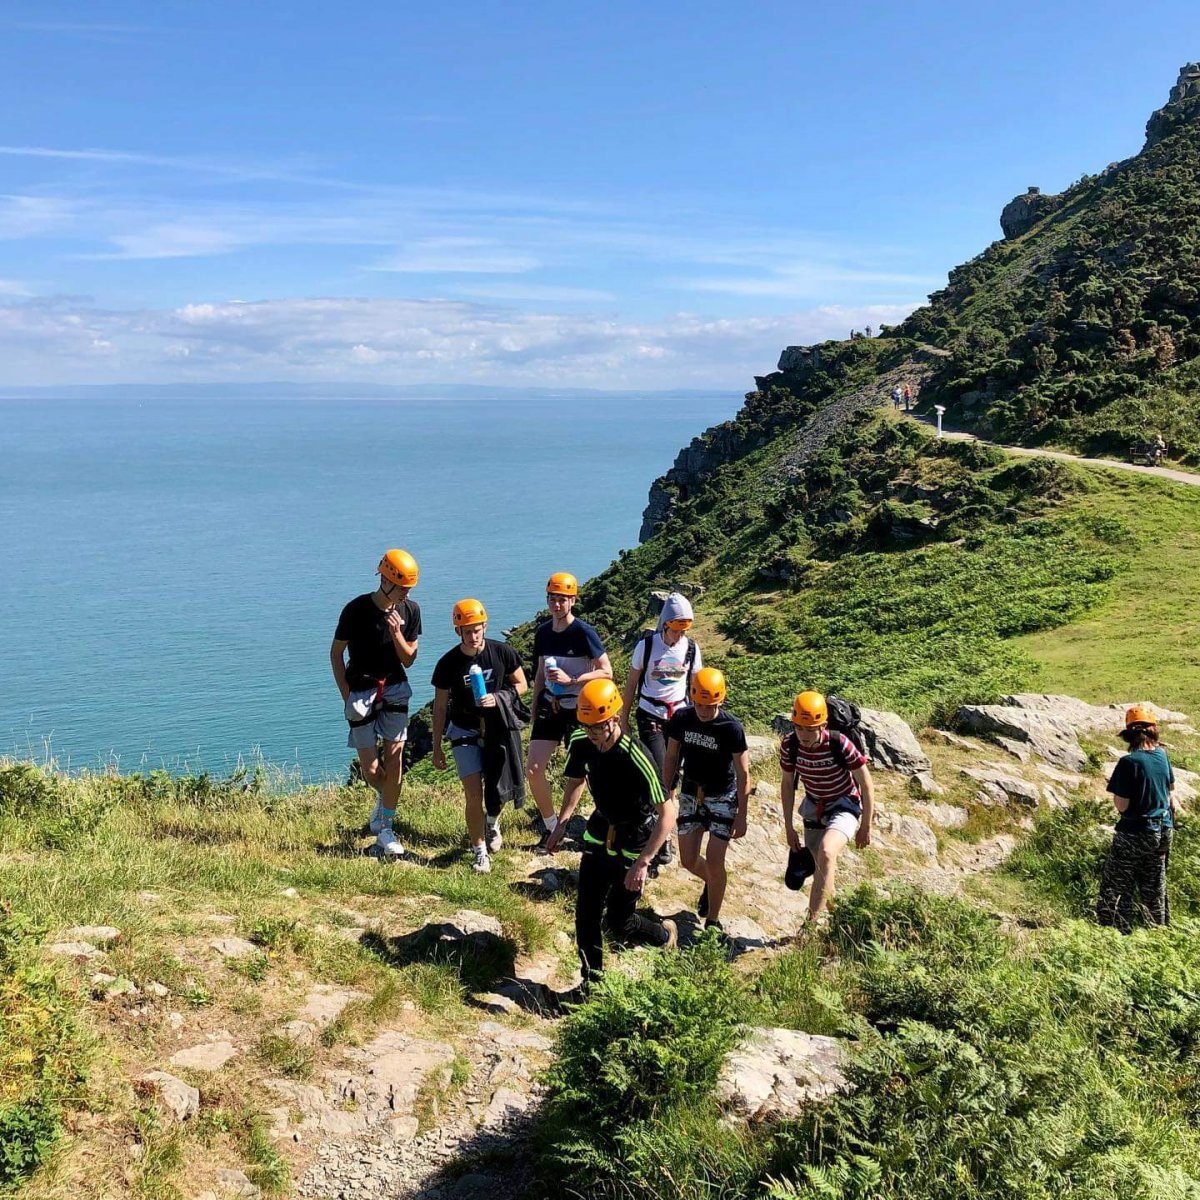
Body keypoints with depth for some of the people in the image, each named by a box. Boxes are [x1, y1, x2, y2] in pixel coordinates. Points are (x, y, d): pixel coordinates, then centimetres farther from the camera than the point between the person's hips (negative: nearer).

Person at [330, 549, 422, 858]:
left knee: (394, 756, -5)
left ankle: (385, 828, 6)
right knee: (370, 767, -3)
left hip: (395, 688, 3)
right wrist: (346, 694, -8)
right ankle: (384, 796, 33)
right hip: (361, 690, -2)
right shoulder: (357, 609, -14)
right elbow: (336, 652, -2)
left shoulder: (410, 611, -3)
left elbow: (408, 660, 2)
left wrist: (396, 634, -17)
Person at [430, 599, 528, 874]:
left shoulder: (502, 652, -11)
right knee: (474, 795, -7)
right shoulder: (449, 663, -12)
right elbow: (440, 707, -3)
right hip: (465, 733, -1)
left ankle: (492, 822, 42)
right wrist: (437, 748, -1)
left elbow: (522, 685, 0)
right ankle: (479, 851, 8)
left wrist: (497, 698, -20)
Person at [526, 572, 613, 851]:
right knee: (533, 769, -1)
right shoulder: (543, 632, 5)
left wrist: (571, 680, -24)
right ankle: (550, 827, 15)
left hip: (578, 710, -5)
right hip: (549, 707, 5)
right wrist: (534, 710, 13)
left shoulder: (583, 632, -14)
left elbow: (606, 672, -15)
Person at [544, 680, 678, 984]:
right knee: (586, 913, 4)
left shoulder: (635, 758, -33)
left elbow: (668, 813, -30)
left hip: (633, 841, -5)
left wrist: (642, 863, -32)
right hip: (599, 832, 5)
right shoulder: (580, 742, -14)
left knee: (619, 923, 3)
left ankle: (665, 935, 34)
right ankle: (591, 979, 23)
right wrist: (561, 824, 0)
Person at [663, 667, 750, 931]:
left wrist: (741, 816, -12)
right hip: (690, 794, 4)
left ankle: (712, 920, 13)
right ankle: (711, 883, 41)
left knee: (714, 862, -7)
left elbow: (743, 773, -14)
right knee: (688, 860, 7)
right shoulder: (681, 719, -12)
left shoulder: (731, 727, -21)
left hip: (722, 798, -4)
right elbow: (671, 757, 2)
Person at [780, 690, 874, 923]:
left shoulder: (839, 744, -28)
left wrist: (866, 827, -7)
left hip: (844, 807, -5)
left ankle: (812, 920, -26)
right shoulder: (790, 745, -16)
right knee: (822, 867, 14)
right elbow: (787, 784, 1)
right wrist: (789, 827, 4)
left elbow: (866, 784, -15)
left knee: (826, 853, -30)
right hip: (814, 807, 5)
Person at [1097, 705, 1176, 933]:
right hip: (1162, 832, 6)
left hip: (1134, 835, -6)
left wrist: (1115, 790, -2)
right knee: (1154, 888, 20)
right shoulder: (1162, 755, -2)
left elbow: (1122, 805, -19)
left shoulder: (1129, 762, -21)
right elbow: (1171, 788, 15)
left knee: (1116, 889, 4)